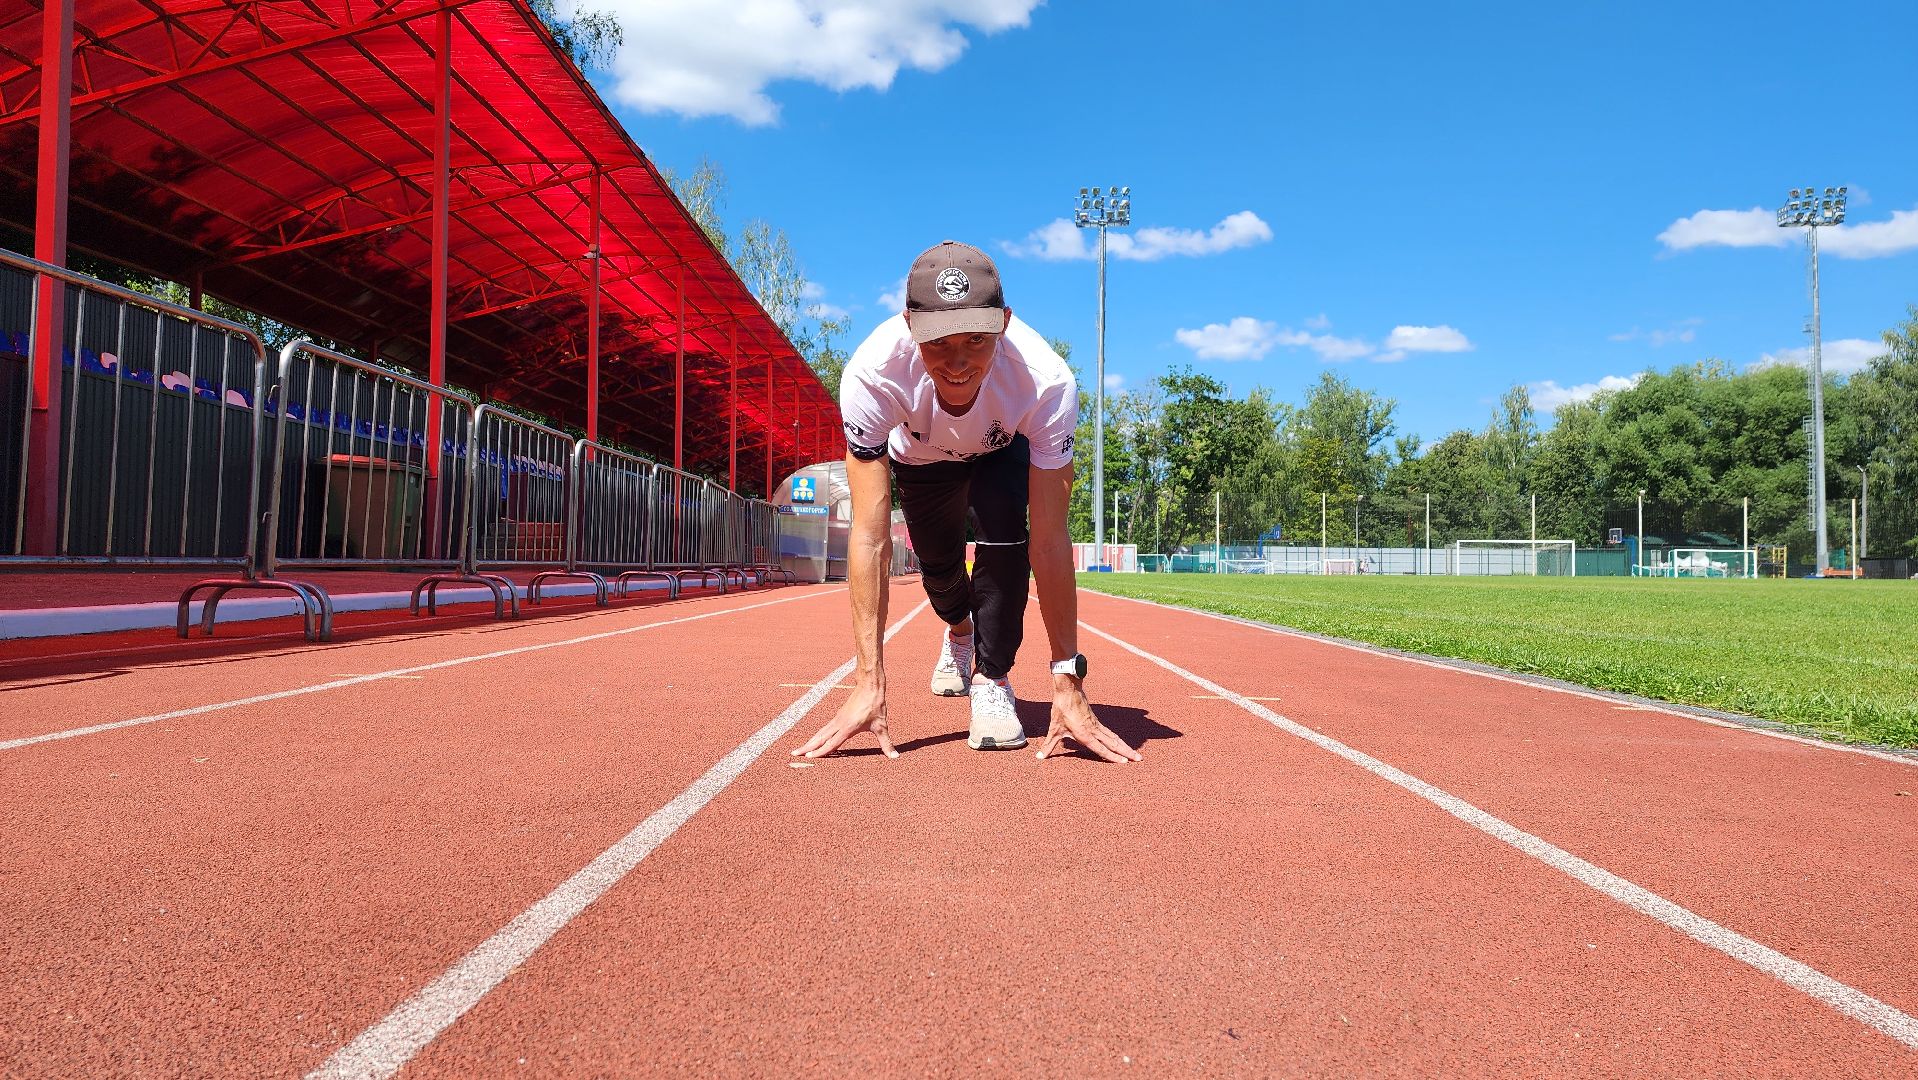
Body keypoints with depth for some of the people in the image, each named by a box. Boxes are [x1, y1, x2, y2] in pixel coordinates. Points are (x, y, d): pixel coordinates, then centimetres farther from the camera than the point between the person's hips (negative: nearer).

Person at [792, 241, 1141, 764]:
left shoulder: (1047, 382, -43)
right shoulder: (871, 374, -43)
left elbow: (1049, 539, -39)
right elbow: (870, 536, -43)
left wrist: (1067, 683, -40)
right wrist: (869, 683, -45)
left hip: (1005, 448, -1)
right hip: (919, 456, 2)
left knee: (1003, 527, -29)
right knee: (937, 564, 7)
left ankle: (992, 678, -6)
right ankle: (959, 630, 47)